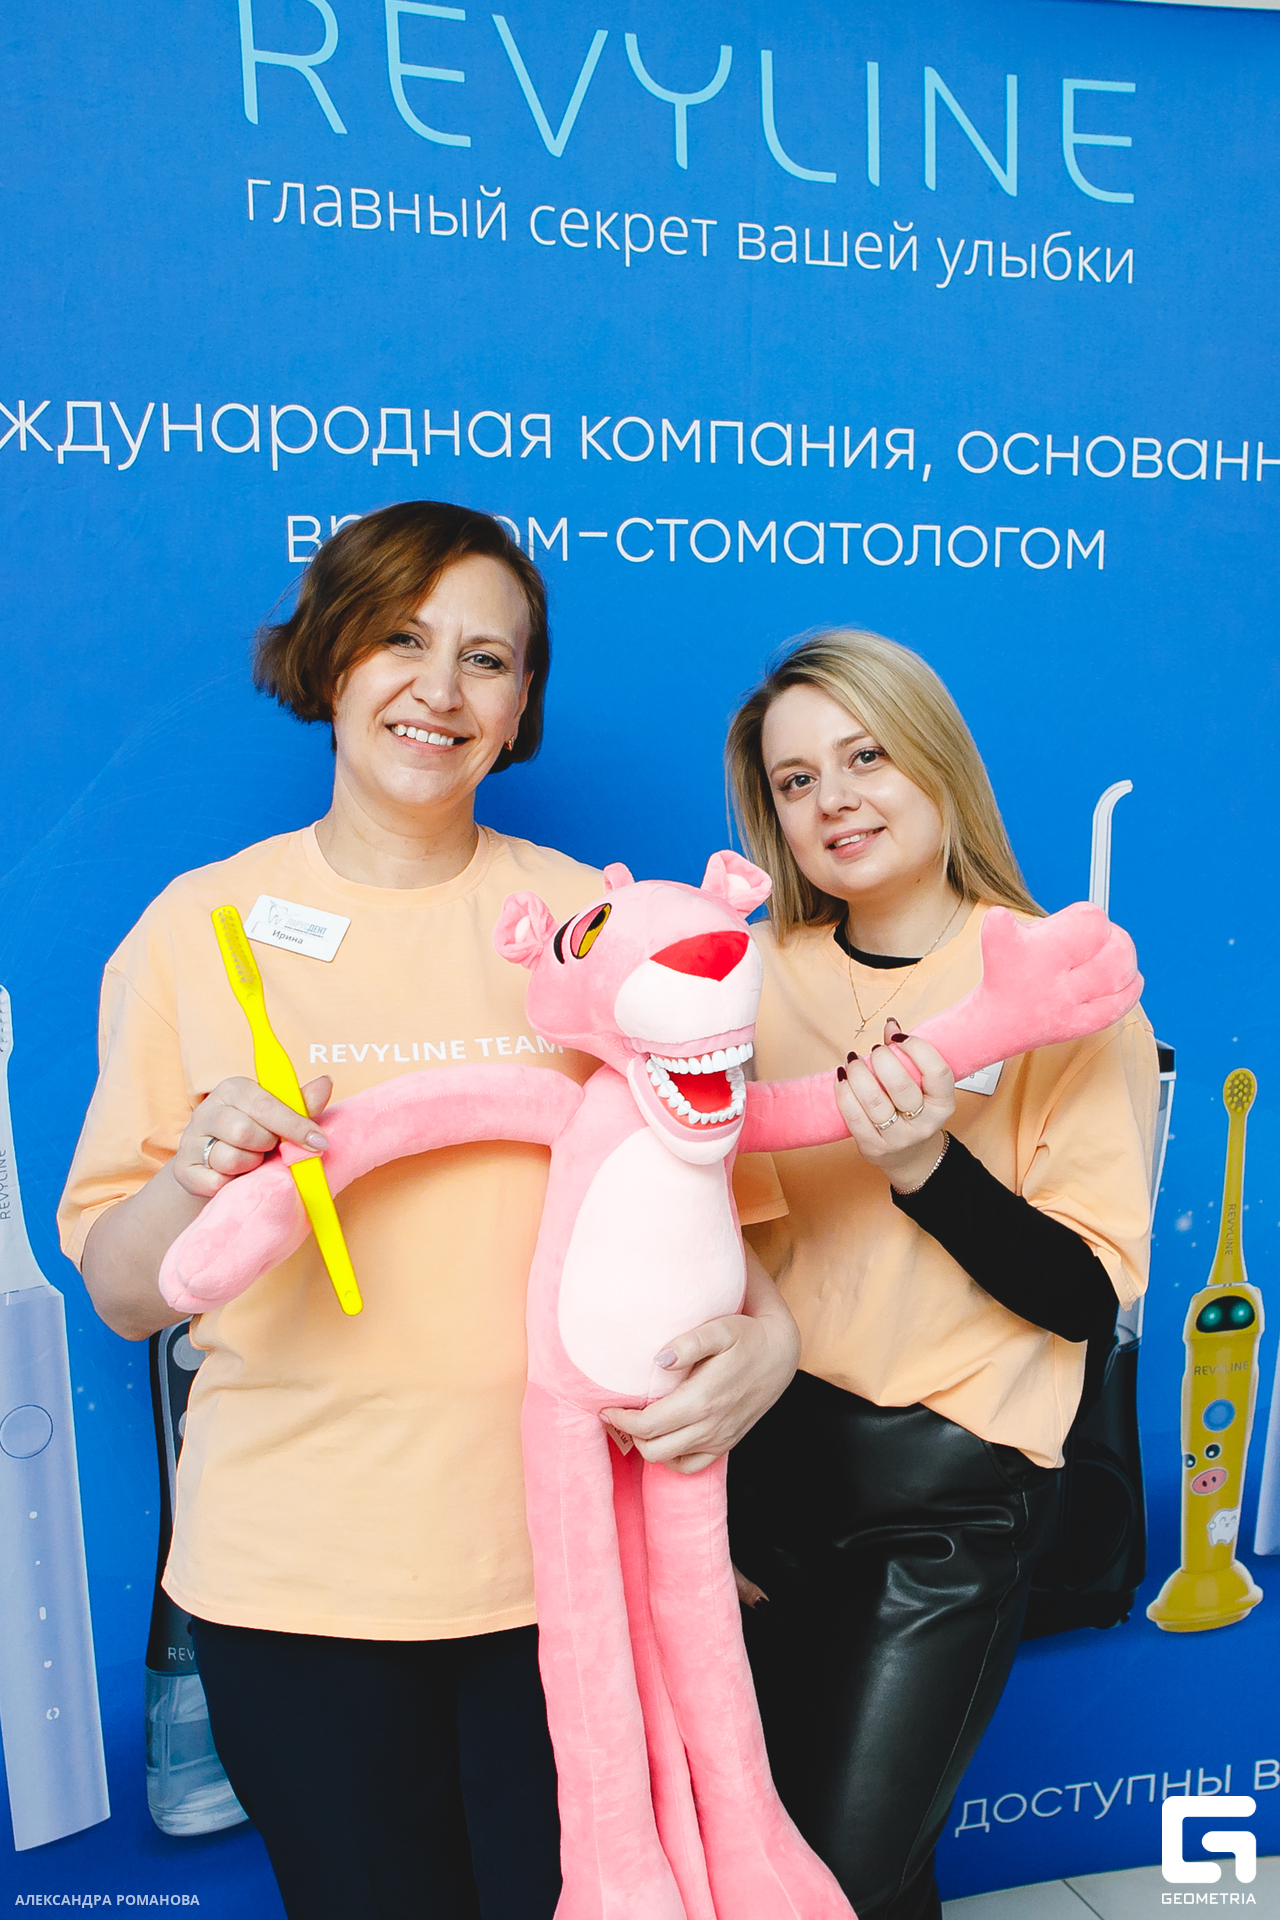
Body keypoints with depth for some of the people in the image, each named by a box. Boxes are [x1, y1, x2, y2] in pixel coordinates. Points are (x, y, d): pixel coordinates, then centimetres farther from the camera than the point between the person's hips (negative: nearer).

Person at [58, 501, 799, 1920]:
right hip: (293, 1576, 0)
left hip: (563, 1555, 1)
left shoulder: (593, 921, 0)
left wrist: (767, 1332, -15)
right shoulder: (198, 927, -1)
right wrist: (192, 1181, -18)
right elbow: (119, 1295, 2)